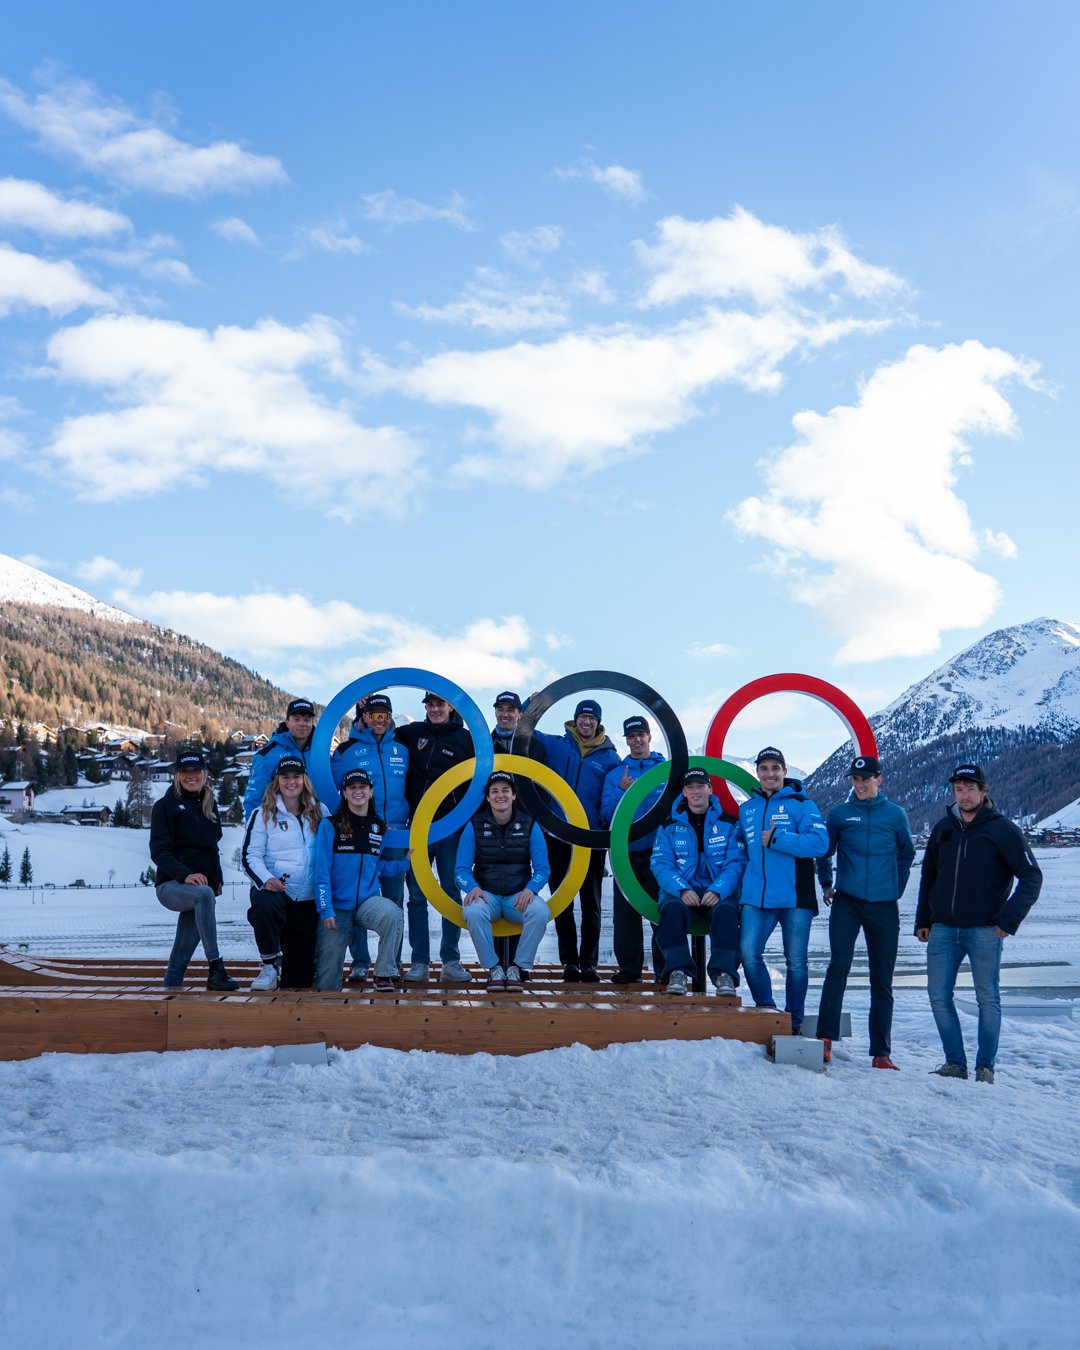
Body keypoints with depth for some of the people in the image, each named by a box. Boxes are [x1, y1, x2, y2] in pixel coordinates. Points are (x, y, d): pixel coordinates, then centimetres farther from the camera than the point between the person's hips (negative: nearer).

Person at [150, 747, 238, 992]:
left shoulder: (208, 806, 18)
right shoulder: (166, 805, -1)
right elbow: (159, 850, -9)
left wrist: (217, 880, 12)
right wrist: (185, 875, -25)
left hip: (204, 886, 7)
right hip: (171, 885, -7)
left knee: (184, 949, -4)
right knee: (203, 894, -37)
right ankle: (216, 968, -40)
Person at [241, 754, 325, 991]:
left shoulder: (320, 812, 10)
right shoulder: (263, 815, 2)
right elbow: (249, 855, -3)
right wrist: (266, 879, -22)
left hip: (308, 898, 2)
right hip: (274, 889, -2)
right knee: (265, 905, -42)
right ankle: (270, 965, -17)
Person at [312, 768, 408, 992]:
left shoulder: (379, 828, 7)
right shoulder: (331, 826, -5)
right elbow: (322, 872, -9)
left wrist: (405, 861, 1)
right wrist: (325, 910, -16)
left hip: (368, 901, 2)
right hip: (336, 908, -2)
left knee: (392, 914, -35)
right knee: (327, 986, -1)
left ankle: (384, 974, -18)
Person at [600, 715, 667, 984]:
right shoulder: (614, 775, 14)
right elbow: (606, 814, 4)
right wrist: (622, 791, -10)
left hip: (658, 851, -2)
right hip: (626, 853, 2)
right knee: (625, 913, 3)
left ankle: (665, 967, 4)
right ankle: (628, 967, 11)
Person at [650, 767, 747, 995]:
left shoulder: (728, 823, 7)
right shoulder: (670, 826, 10)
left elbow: (737, 863, -2)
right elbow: (661, 864, 1)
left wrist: (718, 890, -20)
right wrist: (682, 889, -18)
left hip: (719, 892, 0)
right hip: (681, 891, 1)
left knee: (726, 911, -34)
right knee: (672, 909, -34)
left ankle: (724, 973, -33)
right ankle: (677, 971, -34)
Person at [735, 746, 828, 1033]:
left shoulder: (801, 804, -1)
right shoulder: (746, 809, 15)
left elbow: (819, 843, -15)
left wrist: (776, 839, -17)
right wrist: (745, 879, 10)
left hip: (795, 897, -3)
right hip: (756, 897, 4)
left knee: (796, 962, 4)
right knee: (748, 953, -7)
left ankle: (793, 1023, 17)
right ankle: (766, 1011, 13)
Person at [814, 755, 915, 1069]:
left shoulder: (895, 814, 5)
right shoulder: (839, 814, 4)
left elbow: (906, 855, 17)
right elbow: (824, 852, 16)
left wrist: (896, 891, 13)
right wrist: (826, 885, 11)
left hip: (884, 907, 1)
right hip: (846, 902, -1)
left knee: (882, 981, 5)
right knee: (839, 963, -18)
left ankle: (881, 1052, 11)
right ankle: (825, 1036, -15)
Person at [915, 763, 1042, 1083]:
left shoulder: (1001, 829, -4)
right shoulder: (943, 828, 10)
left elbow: (1031, 876, -6)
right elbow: (928, 876, 18)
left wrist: (1010, 919, -13)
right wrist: (922, 920, 14)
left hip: (985, 930, -4)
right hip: (943, 929, 4)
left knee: (988, 999, 1)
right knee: (939, 997, 2)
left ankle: (985, 1067, 10)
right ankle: (955, 1063, 11)